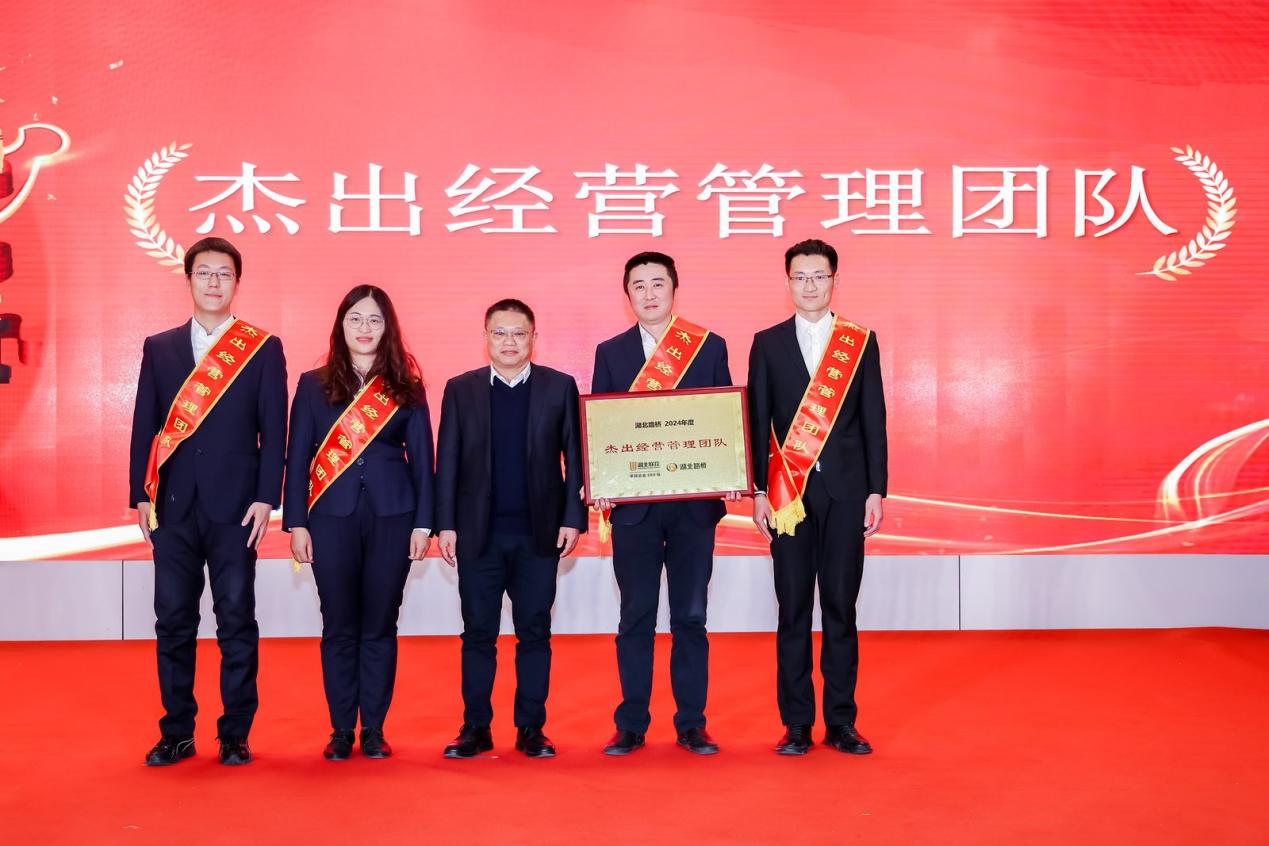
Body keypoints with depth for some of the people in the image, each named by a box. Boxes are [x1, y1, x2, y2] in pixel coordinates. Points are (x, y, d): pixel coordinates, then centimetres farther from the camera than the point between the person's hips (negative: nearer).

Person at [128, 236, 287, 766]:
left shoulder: (263, 348, 3)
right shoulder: (158, 347, 11)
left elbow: (274, 429, -1)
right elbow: (144, 424, 9)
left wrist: (266, 498, -8)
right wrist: (140, 495, 2)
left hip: (234, 506, -2)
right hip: (173, 506, 2)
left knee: (236, 622, 3)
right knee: (173, 621, 7)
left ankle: (235, 734, 12)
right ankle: (176, 733, 18)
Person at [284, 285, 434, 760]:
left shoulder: (406, 389, 6)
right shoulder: (314, 385, 6)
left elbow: (421, 459, 6)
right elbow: (297, 457, 5)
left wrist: (422, 523, 0)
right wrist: (296, 523, -1)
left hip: (392, 518, 0)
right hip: (332, 518, 0)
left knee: (380, 627, 6)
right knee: (339, 628, 4)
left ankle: (374, 730, 15)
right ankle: (341, 731, 15)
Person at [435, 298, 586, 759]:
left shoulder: (560, 387, 4)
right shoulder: (461, 389, 6)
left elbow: (574, 457, 3)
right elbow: (447, 461, 4)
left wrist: (573, 519, -4)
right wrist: (445, 524, -1)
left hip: (538, 532, 0)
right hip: (479, 533, 1)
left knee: (534, 632, 5)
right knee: (478, 633, 5)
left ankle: (531, 729, 14)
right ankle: (475, 728, 14)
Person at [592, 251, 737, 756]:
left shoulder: (710, 347, 6)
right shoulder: (610, 352, 8)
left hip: (695, 501, 0)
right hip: (634, 503, 0)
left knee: (690, 615, 6)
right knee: (636, 615, 6)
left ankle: (691, 724, 16)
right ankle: (631, 725, 15)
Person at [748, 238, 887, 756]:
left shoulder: (861, 343, 8)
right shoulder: (768, 343, 7)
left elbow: (873, 422, 6)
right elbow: (757, 422, 5)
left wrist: (876, 491, 0)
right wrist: (759, 491, -1)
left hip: (845, 491, 0)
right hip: (788, 493, 0)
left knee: (841, 609, 4)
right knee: (793, 610, 2)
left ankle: (841, 723, 12)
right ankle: (796, 724, 10)